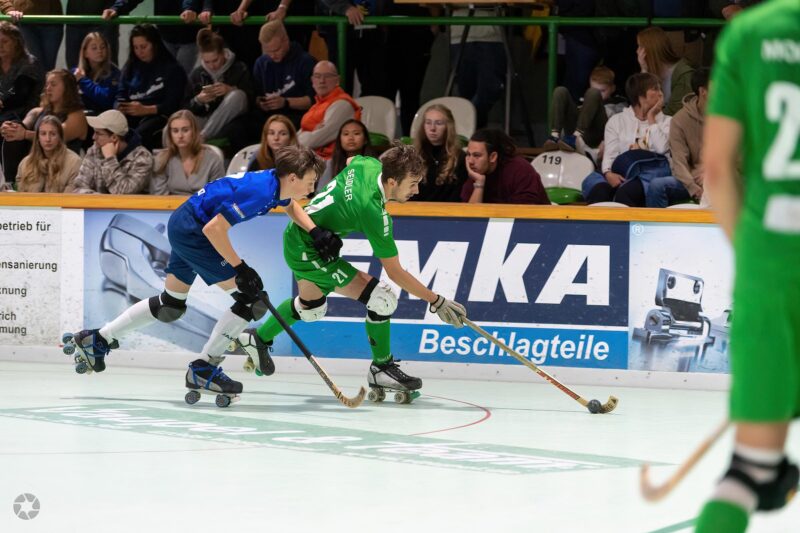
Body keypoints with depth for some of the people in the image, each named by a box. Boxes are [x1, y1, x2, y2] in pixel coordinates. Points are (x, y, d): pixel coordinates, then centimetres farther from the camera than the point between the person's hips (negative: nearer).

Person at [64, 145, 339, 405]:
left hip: (184, 226, 10)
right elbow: (213, 229, -28)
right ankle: (203, 369, -4)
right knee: (252, 299, -11)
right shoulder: (260, 191, -28)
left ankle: (97, 340, 34)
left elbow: (290, 205, 26)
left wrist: (314, 231, 11)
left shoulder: (277, 182, 0)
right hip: (192, 231, -10)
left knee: (171, 305, 24)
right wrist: (241, 268, -22)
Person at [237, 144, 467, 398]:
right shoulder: (374, 213, -32)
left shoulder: (370, 165, -12)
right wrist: (436, 302, -19)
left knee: (311, 307, 32)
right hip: (309, 252, -9)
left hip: (297, 237, 9)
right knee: (381, 298, -13)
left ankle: (258, 339, 50)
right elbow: (395, 272, -24)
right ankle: (381, 368, 2)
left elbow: (351, 160, 17)